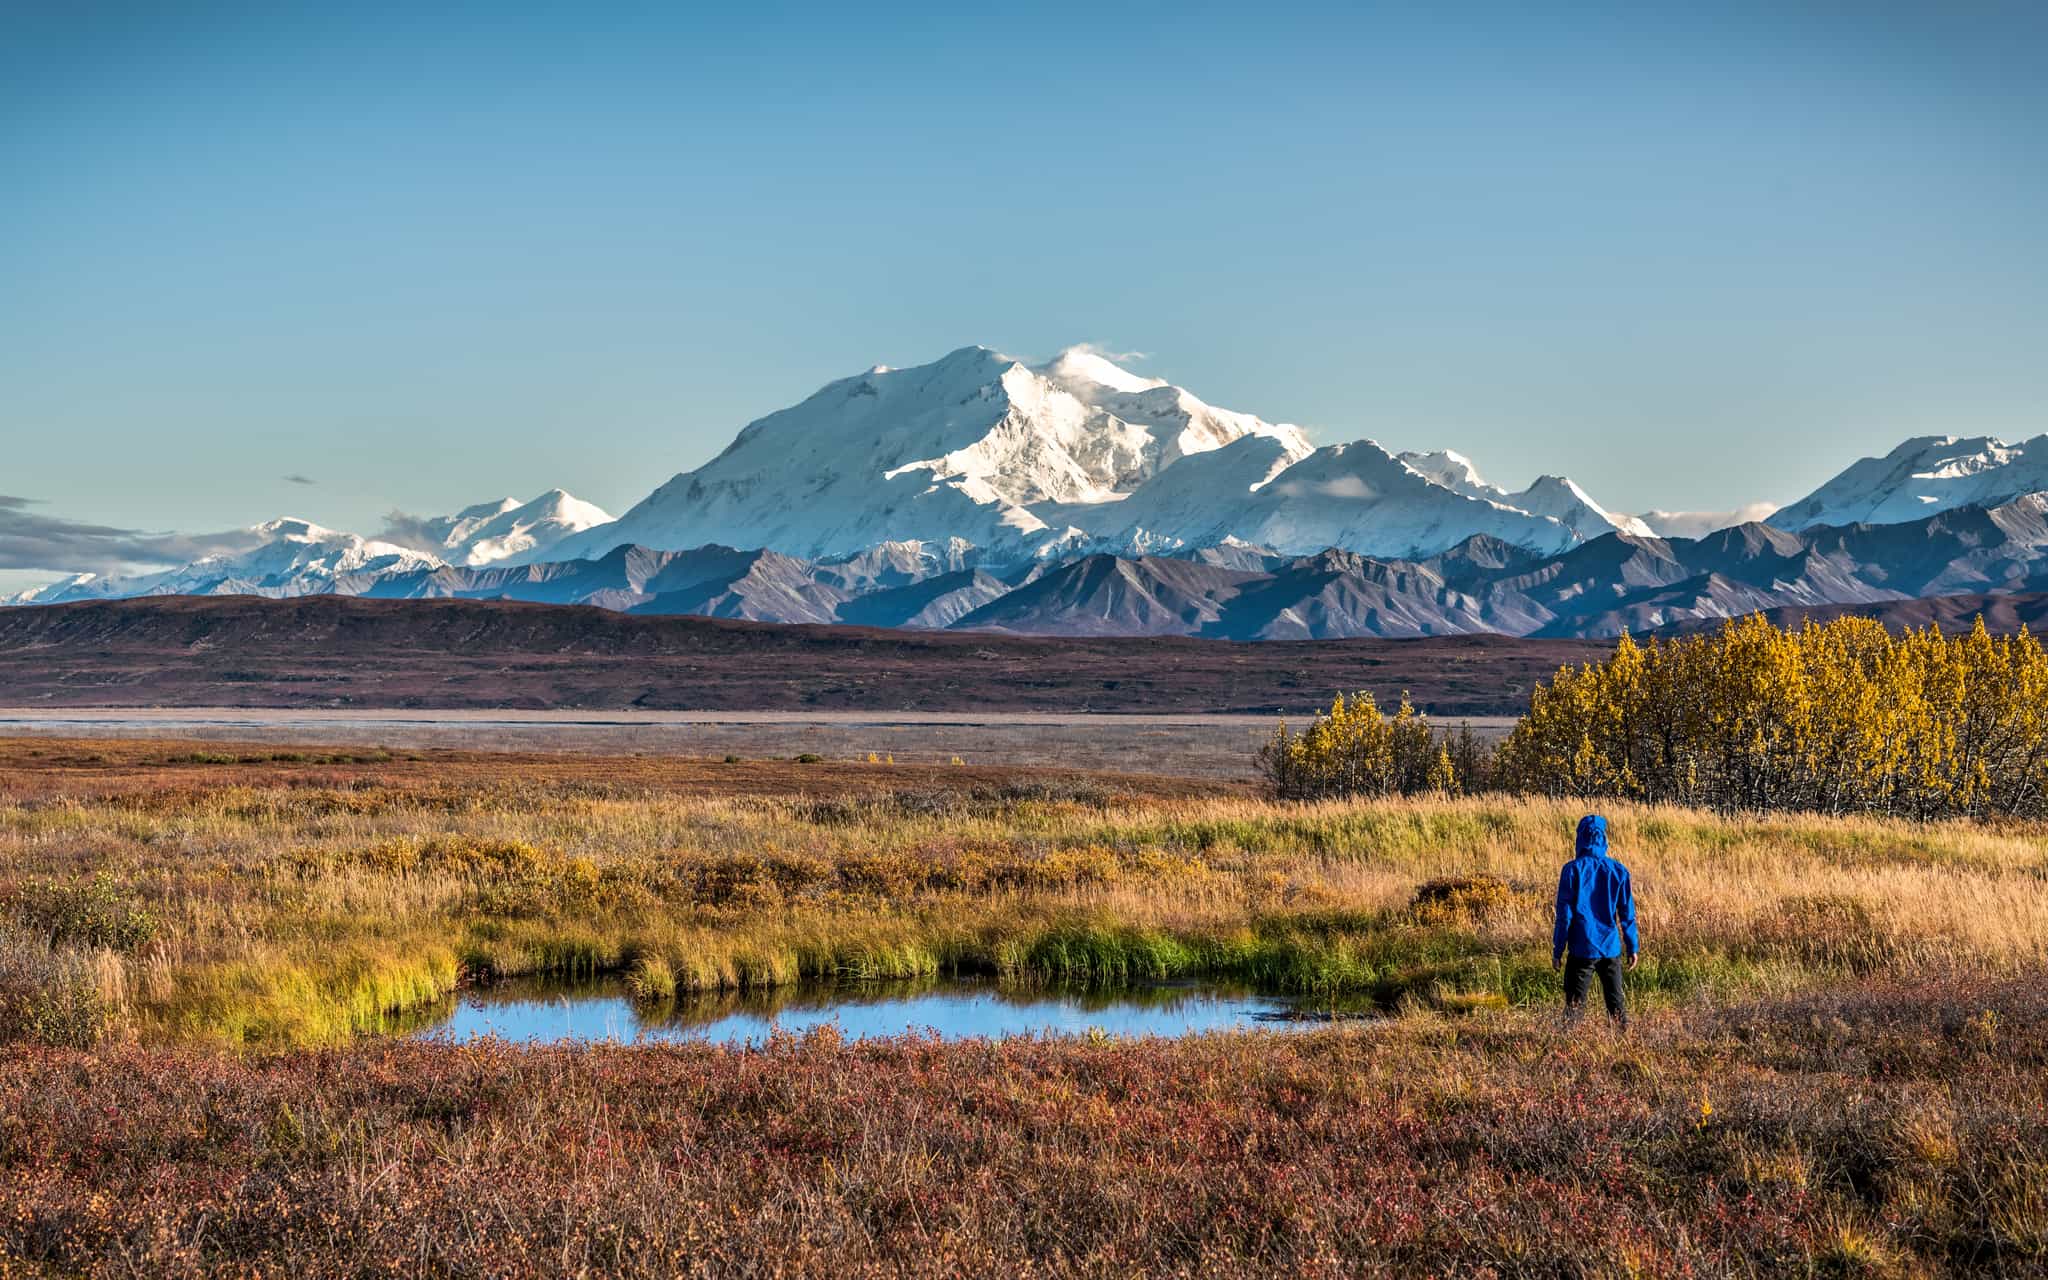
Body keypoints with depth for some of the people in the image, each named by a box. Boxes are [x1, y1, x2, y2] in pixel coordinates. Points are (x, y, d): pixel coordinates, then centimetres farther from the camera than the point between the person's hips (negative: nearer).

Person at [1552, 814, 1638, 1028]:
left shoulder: (1572, 869, -8)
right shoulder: (1618, 870, 1)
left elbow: (1564, 914, -7)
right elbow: (1627, 914, 4)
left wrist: (1557, 950, -2)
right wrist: (1632, 947, 12)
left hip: (1582, 949, -3)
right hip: (1611, 948, 3)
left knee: (1575, 1004, 0)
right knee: (1617, 1002, 14)